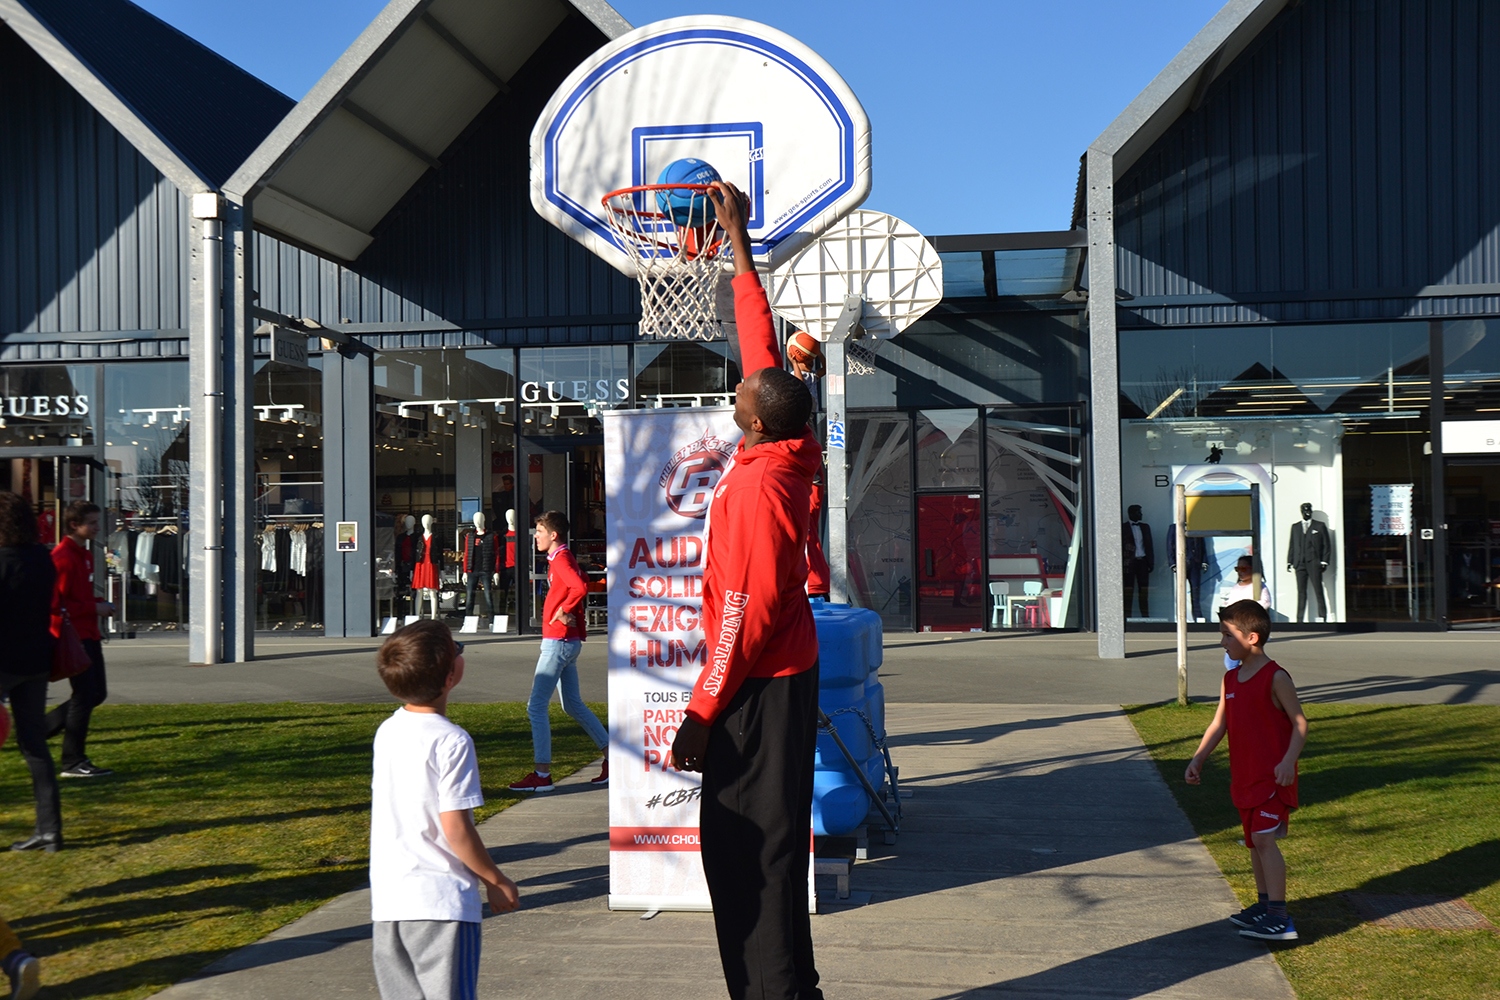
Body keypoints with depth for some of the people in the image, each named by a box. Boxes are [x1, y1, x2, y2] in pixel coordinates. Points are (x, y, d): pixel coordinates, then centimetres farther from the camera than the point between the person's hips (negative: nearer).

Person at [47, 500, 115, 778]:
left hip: (88, 635, 10)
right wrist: (94, 608, -17)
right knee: (85, 695, -7)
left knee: (97, 693, 13)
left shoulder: (84, 554, 14)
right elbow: (56, 604, -22)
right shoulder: (62, 557, -17)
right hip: (72, 637, -10)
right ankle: (73, 762, 2)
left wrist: (99, 604, 9)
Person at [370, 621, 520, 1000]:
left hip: (387, 900, 7)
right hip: (440, 901, -7)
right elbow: (455, 829, -16)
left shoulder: (386, 732, 7)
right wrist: (496, 880, -4)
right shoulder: (451, 742, -15)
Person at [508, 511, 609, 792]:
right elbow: (579, 586, 26)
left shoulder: (561, 560, -15)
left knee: (536, 706, -7)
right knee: (573, 705, 16)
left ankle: (542, 775, -4)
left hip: (558, 641, -10)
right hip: (568, 641, 10)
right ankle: (612, 759, 18)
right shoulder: (562, 558, 15)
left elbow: (581, 587, -32)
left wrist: (563, 611, -20)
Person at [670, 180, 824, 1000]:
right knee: (762, 845, 15)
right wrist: (737, 236, 21)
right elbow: (760, 340, 14)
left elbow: (748, 611, -23)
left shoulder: (759, 487, -21)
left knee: (751, 849, -6)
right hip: (783, 671, 10)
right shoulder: (786, 457, 3)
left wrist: (701, 712, -19)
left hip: (760, 684, -10)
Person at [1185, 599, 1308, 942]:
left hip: (1273, 776, -8)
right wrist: (1198, 759, 7)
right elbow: (1219, 724, 14)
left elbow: (1300, 723, -11)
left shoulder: (1275, 677, -12)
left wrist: (1288, 761, -23)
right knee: (1254, 840, 14)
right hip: (1244, 775, 8)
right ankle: (1264, 904, 26)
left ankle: (1280, 918, -15)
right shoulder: (1230, 679, 10)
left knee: (1265, 838, -14)